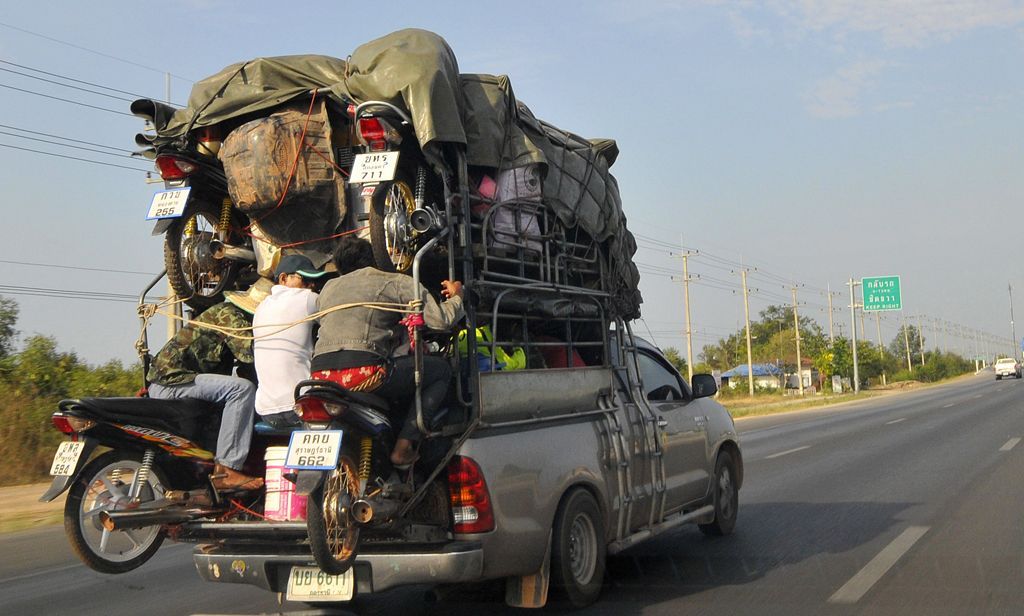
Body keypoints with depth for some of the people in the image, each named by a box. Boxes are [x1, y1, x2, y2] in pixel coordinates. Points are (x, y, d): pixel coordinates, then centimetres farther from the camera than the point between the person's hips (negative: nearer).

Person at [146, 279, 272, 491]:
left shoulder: (229, 313, 20)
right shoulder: (229, 315, -11)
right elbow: (250, 353, -22)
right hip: (172, 380, -11)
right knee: (242, 389, -25)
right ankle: (226, 471, -30)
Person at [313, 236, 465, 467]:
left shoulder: (328, 288, 26)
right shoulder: (396, 282, 11)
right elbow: (440, 319, 4)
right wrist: (457, 297, 27)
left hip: (320, 376, 7)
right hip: (364, 371, -7)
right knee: (441, 370, 12)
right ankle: (404, 446, 1)